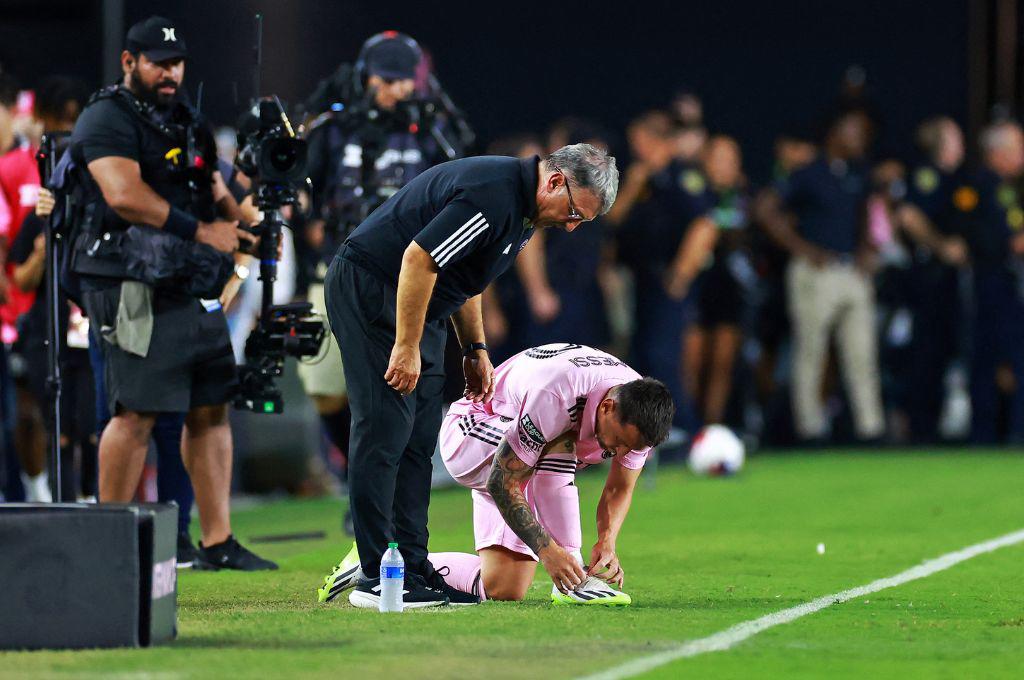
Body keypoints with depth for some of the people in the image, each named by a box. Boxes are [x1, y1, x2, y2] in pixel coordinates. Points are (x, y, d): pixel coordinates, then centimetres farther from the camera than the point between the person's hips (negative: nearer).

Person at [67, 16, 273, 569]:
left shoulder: (185, 121, 22)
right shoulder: (107, 119, -6)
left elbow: (215, 193, 26)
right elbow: (123, 196, -20)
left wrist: (239, 221, 3)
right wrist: (200, 231, -17)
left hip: (195, 289, 9)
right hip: (135, 289, -9)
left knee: (211, 409, 6)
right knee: (137, 413, -11)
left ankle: (217, 542, 9)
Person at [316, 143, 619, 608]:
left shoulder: (519, 206, 9)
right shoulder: (492, 195, -24)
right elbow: (418, 258, -27)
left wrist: (474, 349, 17)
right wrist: (407, 347, -23)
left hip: (408, 302, 11)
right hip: (368, 286, -11)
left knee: (419, 440, 7)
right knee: (385, 430, -12)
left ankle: (412, 566, 8)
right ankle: (378, 578, -13)